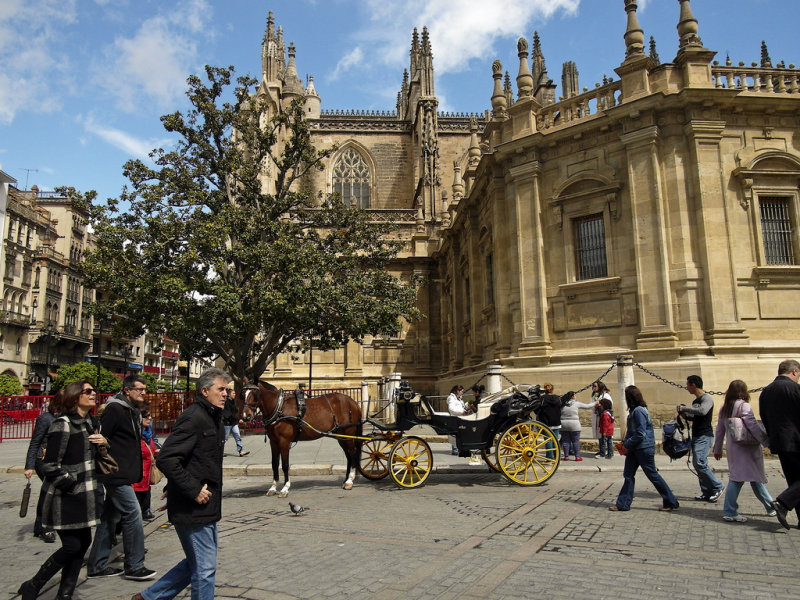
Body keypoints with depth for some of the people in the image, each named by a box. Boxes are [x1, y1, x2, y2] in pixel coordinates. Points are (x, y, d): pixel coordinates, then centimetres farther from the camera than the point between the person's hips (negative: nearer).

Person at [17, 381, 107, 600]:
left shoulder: (91, 423, 9)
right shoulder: (62, 426, -15)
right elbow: (50, 467, -17)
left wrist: (104, 442, 1)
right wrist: (73, 483, -14)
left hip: (84, 497, 8)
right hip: (65, 499, -8)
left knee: (83, 542, 7)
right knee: (72, 545, -5)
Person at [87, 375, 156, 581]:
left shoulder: (134, 411, 15)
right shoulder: (114, 409, -14)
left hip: (124, 475, 10)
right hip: (116, 475, -10)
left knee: (111, 517, 14)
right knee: (132, 514, -7)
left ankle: (97, 566, 24)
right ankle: (135, 567, 1)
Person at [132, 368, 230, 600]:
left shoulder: (213, 418, 12)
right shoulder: (193, 418, -19)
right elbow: (165, 459, -26)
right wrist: (194, 490, -22)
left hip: (207, 508, 9)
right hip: (192, 509, -9)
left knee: (196, 563, 21)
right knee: (205, 568, 2)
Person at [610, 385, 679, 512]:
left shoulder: (639, 411, -19)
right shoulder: (634, 411, 12)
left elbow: (640, 434, -22)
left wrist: (627, 443, -14)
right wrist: (626, 442, 7)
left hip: (644, 448, -10)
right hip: (634, 449, 10)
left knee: (652, 475, 1)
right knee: (628, 475, 9)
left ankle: (671, 502, 14)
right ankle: (623, 504, 13)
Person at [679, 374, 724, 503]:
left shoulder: (706, 398, -9)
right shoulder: (696, 400, 18)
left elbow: (702, 411, -29)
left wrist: (684, 408, -19)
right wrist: (685, 415, 9)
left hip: (705, 436, -9)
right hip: (696, 436, 9)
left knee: (699, 462, -17)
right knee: (699, 464, 7)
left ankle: (717, 486, -4)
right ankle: (707, 492, 12)